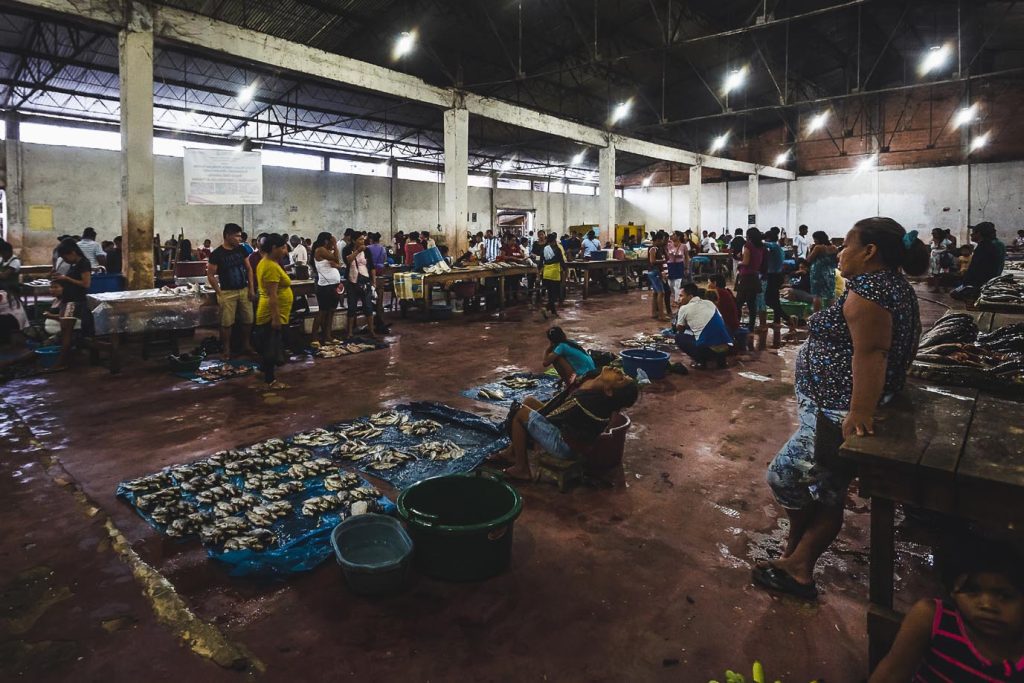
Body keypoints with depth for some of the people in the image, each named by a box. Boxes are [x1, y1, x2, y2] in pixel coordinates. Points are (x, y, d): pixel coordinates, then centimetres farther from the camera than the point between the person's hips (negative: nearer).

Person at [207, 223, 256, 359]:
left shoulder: (241, 249, 4)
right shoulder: (217, 254, -9)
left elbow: (249, 269, 10)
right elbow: (210, 276, -6)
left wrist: (251, 288, 3)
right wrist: (220, 294, -10)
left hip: (244, 290, 5)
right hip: (227, 293, -4)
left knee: (247, 320, 9)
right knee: (227, 323, 1)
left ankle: (246, 345, 25)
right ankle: (227, 350, 13)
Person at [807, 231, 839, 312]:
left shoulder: (818, 247, -13)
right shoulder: (834, 247, 5)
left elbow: (808, 260, -11)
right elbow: (837, 260, 13)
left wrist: (811, 250, -1)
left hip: (818, 274, -6)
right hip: (830, 274, 6)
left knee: (817, 296, -4)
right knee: (830, 296, 11)